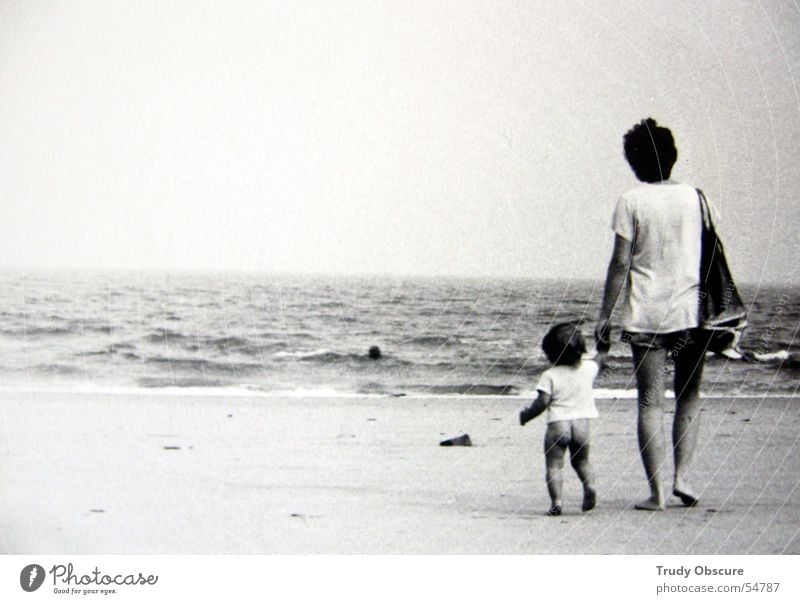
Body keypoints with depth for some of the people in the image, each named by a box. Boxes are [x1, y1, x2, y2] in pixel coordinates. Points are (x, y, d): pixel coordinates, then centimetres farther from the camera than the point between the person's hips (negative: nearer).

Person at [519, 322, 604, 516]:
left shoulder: (550, 376, -10)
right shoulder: (588, 368, 1)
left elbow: (542, 402, -12)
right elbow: (598, 362, 24)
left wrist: (526, 415, 2)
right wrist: (601, 354, 44)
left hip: (557, 424, -4)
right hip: (583, 422, 4)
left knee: (554, 465, 2)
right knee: (581, 461, 21)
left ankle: (556, 502, -9)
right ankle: (589, 486, -4)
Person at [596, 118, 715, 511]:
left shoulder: (631, 202, -4)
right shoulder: (695, 197, 4)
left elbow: (620, 263, -7)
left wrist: (605, 315, 0)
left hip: (646, 316, -2)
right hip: (692, 313, 2)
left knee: (651, 402, 1)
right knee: (689, 396, 15)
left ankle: (656, 491, -1)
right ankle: (681, 474, 4)